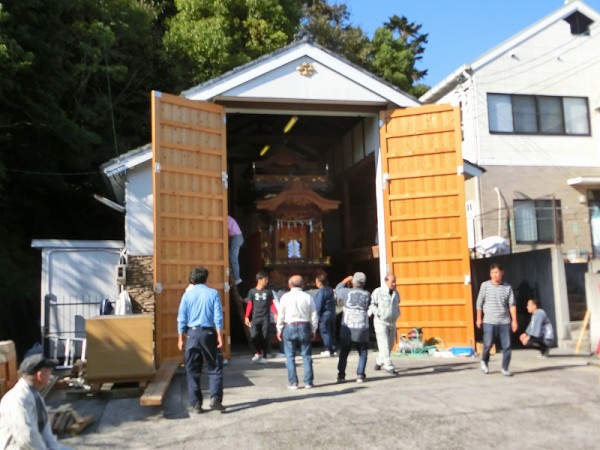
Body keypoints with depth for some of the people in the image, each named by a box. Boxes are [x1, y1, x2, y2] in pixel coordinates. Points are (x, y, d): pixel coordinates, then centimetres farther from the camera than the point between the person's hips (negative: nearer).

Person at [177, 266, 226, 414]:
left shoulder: (187, 294, 2)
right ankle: (215, 399, -1)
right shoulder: (213, 293, -1)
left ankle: (195, 404, 11)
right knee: (215, 368, 9)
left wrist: (181, 338, 7)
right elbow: (218, 317, -6)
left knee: (192, 371, 9)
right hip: (208, 333, -1)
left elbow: (181, 318, 2)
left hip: (192, 333, 1)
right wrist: (219, 335, -3)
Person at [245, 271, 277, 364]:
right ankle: (259, 352, 13)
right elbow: (249, 305, 4)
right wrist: (247, 317, -2)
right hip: (255, 318, -1)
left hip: (265, 318, 1)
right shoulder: (252, 291, 3)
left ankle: (264, 356, 12)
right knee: (254, 336, -12)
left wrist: (275, 314, -3)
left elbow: (271, 304, 9)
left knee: (265, 337, 0)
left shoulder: (268, 291, 6)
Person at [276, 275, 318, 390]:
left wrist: (279, 330, 7)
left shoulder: (285, 297, -5)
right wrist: (313, 330, 13)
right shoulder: (308, 297, -1)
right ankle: (308, 382, 11)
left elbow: (281, 315, -3)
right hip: (304, 327, 2)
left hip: (289, 327, -1)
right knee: (306, 356, 9)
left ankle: (293, 383, 6)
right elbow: (314, 316, 2)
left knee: (290, 356, 6)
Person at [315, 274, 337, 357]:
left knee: (325, 332, -2)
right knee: (332, 332, 13)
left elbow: (318, 305, -17)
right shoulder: (330, 290, 11)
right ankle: (333, 349, 16)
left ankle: (328, 350, -2)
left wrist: (317, 316, -10)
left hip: (324, 315, -8)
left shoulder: (321, 291, -16)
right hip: (332, 314, 8)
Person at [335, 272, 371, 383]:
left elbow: (338, 289, 12)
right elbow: (368, 307, 9)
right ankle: (360, 375, 4)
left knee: (343, 353, 12)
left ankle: (341, 375, 12)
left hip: (347, 329, 0)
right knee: (363, 354, 13)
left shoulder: (347, 292, -7)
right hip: (362, 330, 0)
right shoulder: (367, 295, -4)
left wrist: (346, 280, 26)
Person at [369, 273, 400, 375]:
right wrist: (379, 313, -19)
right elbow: (371, 304, -9)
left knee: (390, 345, 11)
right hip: (381, 322, -6)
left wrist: (397, 313, 9)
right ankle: (389, 366, -3)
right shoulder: (378, 292, -11)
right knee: (384, 345, -8)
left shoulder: (396, 293, 7)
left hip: (392, 322, 6)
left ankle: (379, 362, 30)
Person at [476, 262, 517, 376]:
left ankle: (505, 368, 15)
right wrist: (479, 318, 6)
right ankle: (484, 361, 26)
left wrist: (514, 320, -3)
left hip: (505, 321, 2)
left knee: (507, 346, 0)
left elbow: (512, 304, 2)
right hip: (489, 321, -1)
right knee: (488, 344, -2)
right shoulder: (485, 285, 0)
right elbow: (480, 302, 5)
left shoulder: (507, 287, 3)